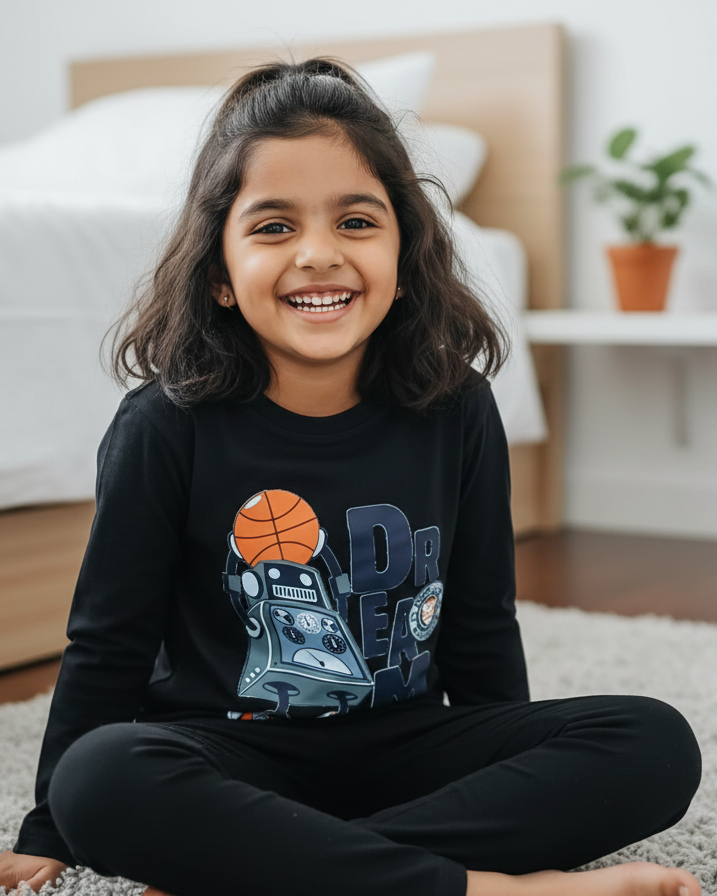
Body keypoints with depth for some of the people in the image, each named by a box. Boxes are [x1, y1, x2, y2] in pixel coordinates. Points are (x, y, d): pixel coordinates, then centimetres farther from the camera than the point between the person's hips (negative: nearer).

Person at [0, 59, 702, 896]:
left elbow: (480, 633, 8)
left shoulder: (455, 414, -2)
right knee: (101, 777, -35)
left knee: (658, 744, -18)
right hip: (230, 757, -3)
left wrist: (526, 777, 12)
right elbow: (108, 647, -1)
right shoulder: (168, 428, -9)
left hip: (404, 751, 3)